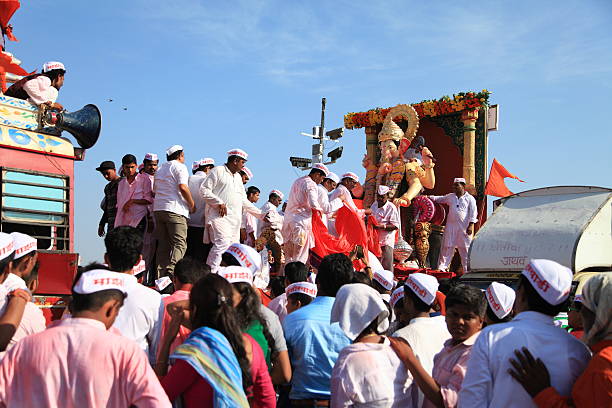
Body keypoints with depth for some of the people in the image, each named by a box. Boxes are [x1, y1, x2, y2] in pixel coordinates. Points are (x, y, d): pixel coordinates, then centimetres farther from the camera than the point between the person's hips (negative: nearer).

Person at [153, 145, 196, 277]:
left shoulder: (160, 169, 23)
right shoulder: (180, 167, -1)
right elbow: (183, 187, -14)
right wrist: (192, 205, -5)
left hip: (158, 208, 7)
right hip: (175, 210, -7)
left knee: (163, 245, 7)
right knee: (180, 243, -9)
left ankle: (161, 275, 1)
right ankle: (171, 271, -26)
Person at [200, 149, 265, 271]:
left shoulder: (238, 177, 26)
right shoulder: (218, 171, 3)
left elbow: (244, 201, 28)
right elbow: (204, 190, -6)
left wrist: (261, 215, 23)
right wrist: (219, 203, -14)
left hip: (234, 219, 8)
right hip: (219, 216, -8)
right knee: (223, 243, -24)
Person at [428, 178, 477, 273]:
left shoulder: (470, 198, 3)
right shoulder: (450, 197, 16)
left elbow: (473, 213, -1)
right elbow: (440, 199, 25)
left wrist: (471, 225, -10)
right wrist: (429, 197, 10)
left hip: (464, 228, -3)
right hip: (451, 226, 3)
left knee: (465, 249, -1)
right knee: (447, 247, 0)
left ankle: (467, 270, 4)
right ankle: (442, 267, 2)